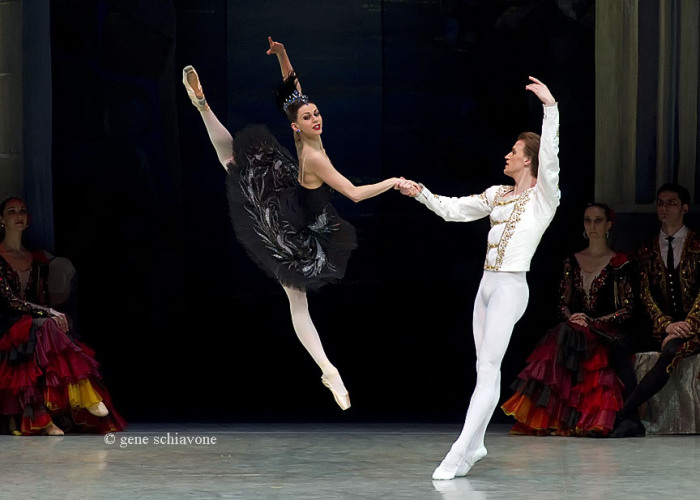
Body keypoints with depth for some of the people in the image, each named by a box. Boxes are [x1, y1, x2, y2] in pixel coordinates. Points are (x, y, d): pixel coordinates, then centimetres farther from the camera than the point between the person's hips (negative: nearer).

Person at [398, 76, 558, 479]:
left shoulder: (542, 196, -5)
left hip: (511, 288, -8)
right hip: (487, 285, 8)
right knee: (485, 368, 11)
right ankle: (475, 445, 15)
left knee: (488, 369, -12)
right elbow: (453, 209, 23)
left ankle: (459, 454, -18)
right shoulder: (497, 194, 16)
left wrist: (551, 106, -30)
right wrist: (420, 192, 12)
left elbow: (550, 157, -21)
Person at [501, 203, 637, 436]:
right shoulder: (572, 261, 18)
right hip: (575, 331, 4)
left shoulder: (620, 264, 5)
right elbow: (563, 303, 17)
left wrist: (592, 322, -11)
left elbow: (627, 310, -1)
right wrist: (570, 317, -6)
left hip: (606, 335, -4)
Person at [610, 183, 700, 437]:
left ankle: (623, 414, -43)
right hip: (663, 328, 4)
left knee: (673, 349, -33)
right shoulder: (647, 251, 15)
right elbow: (646, 294, 5)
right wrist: (667, 324, -13)